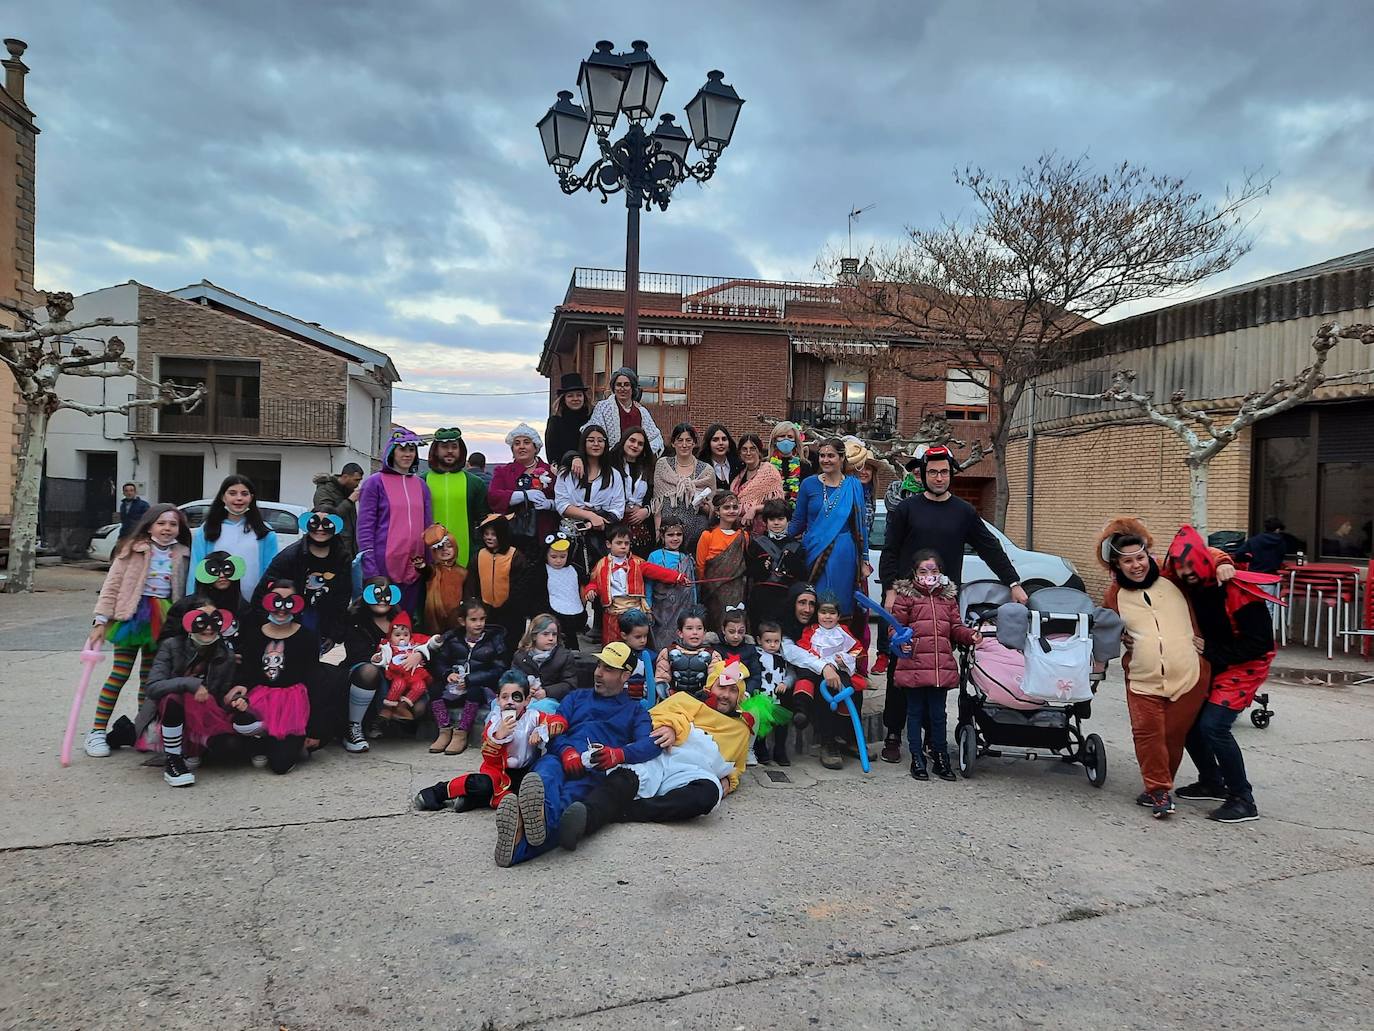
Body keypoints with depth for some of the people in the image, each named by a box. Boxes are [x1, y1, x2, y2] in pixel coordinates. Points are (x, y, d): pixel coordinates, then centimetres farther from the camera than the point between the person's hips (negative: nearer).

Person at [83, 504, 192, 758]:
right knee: (120, 673, -3)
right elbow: (111, 585, -6)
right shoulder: (133, 550, -4)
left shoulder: (182, 555, 5)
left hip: (163, 620, 3)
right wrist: (101, 619, -13)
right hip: (133, 614, -3)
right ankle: (97, 731, 5)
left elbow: (183, 591, 7)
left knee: (150, 676, 11)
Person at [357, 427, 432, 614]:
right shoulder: (375, 483, -1)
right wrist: (370, 570, -12)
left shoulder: (421, 485, 14)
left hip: (414, 568, 5)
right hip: (383, 567, -4)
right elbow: (364, 528, -5)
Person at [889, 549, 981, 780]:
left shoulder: (948, 597, 14)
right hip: (914, 664, -3)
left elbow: (955, 627, 16)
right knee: (915, 712, 7)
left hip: (942, 666, 3)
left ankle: (940, 756, 21)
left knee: (938, 713, 10)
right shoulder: (905, 596, 1)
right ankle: (917, 757, 17)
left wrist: (971, 636, -2)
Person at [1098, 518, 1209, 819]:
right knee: (1147, 732, -12)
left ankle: (1158, 788, 22)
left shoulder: (1171, 578, 4)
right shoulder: (1115, 595, 6)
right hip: (1143, 680, 1)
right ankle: (1159, 790, 4)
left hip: (1189, 675, 0)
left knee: (1173, 734, 2)